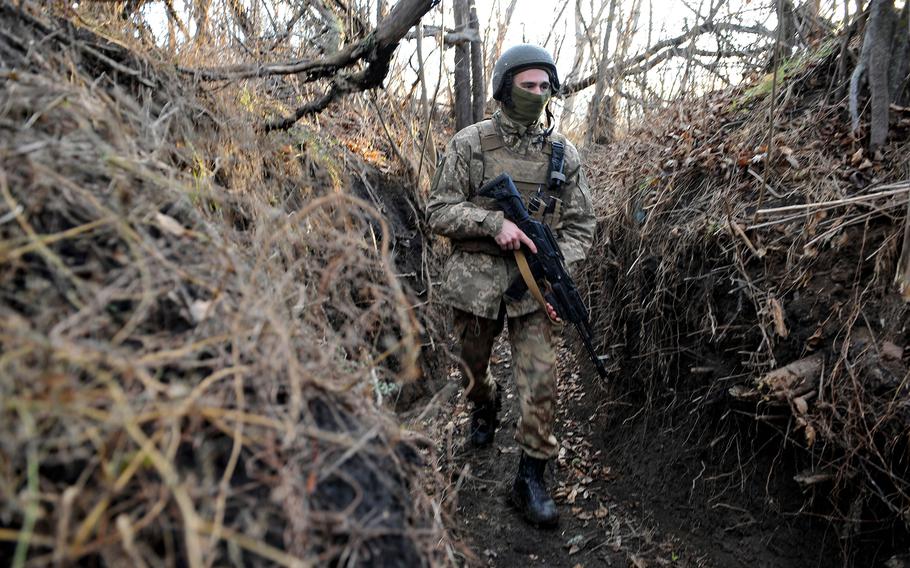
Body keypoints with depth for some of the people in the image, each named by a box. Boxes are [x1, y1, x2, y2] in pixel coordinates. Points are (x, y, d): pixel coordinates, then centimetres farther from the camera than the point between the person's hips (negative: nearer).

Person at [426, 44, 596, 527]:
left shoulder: (564, 154, 4)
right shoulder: (469, 144, -4)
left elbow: (580, 226, 7)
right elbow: (438, 211, -6)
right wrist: (493, 222, -22)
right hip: (475, 281, -1)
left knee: (541, 381, -6)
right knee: (473, 368, 17)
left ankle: (531, 479, 10)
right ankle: (485, 407, 53)